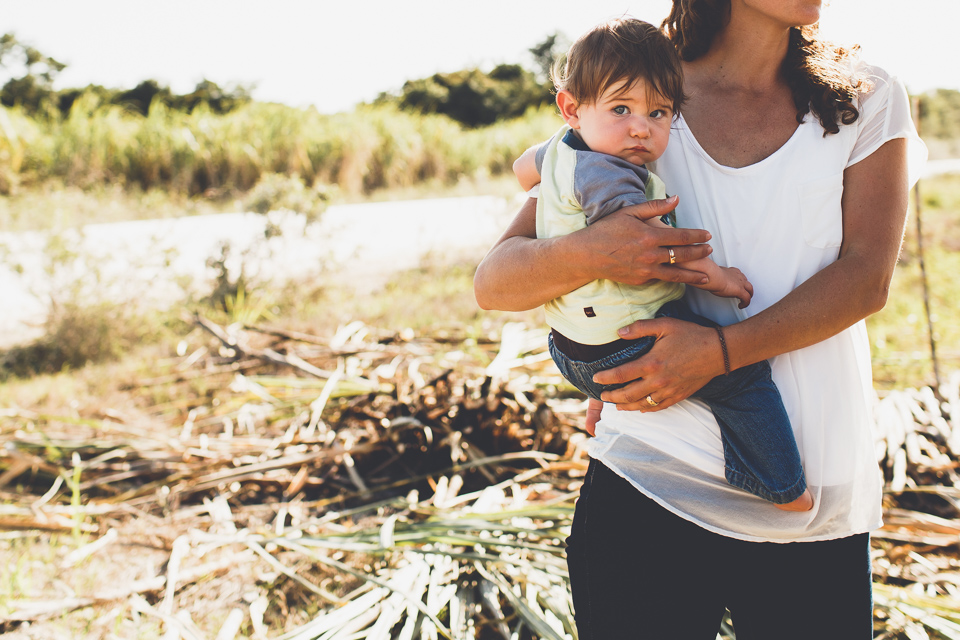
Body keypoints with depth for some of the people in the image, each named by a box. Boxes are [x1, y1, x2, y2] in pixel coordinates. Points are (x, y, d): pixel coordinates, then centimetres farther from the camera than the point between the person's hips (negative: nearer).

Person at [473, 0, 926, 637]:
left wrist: (718, 350, -18)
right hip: (650, 487, 0)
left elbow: (867, 276, -5)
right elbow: (494, 281, 0)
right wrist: (587, 253, -22)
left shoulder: (868, 101, 8)